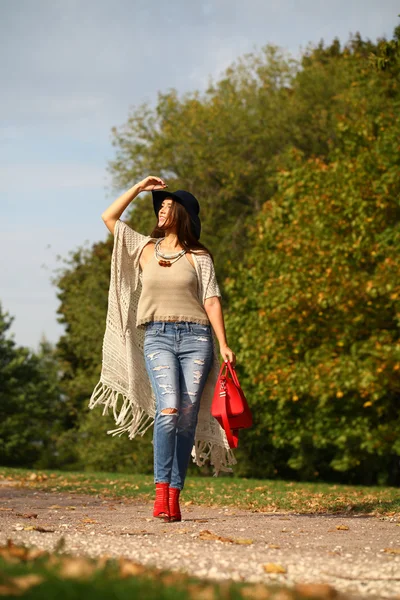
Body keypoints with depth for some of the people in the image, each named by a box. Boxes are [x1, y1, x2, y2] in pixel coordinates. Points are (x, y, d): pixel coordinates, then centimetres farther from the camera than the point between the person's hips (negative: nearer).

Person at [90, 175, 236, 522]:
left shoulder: (199, 256, 9)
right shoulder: (145, 248, 15)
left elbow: (211, 301, 4)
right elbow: (109, 217, 17)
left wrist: (224, 345, -3)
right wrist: (139, 188, 16)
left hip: (195, 337, 0)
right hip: (158, 337, 0)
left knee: (187, 415, -5)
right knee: (168, 408, -21)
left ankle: (174, 497, -2)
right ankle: (161, 491, -22)